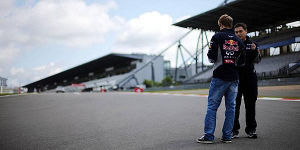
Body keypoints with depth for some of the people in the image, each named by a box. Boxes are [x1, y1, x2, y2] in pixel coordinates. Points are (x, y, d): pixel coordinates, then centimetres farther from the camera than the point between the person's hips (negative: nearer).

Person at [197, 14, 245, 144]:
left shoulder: (217, 37, -3)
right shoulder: (239, 41, 12)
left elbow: (211, 57, -8)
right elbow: (241, 61, 12)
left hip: (219, 77, -4)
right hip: (234, 78, 5)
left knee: (212, 106, -1)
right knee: (230, 107, 8)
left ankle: (208, 136, -2)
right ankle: (227, 136, 11)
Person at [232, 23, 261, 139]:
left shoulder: (252, 44, 10)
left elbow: (257, 61, 1)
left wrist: (255, 51, -17)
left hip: (250, 77, 2)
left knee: (250, 103, 6)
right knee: (234, 104, 0)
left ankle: (251, 129, 16)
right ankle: (234, 129, 8)